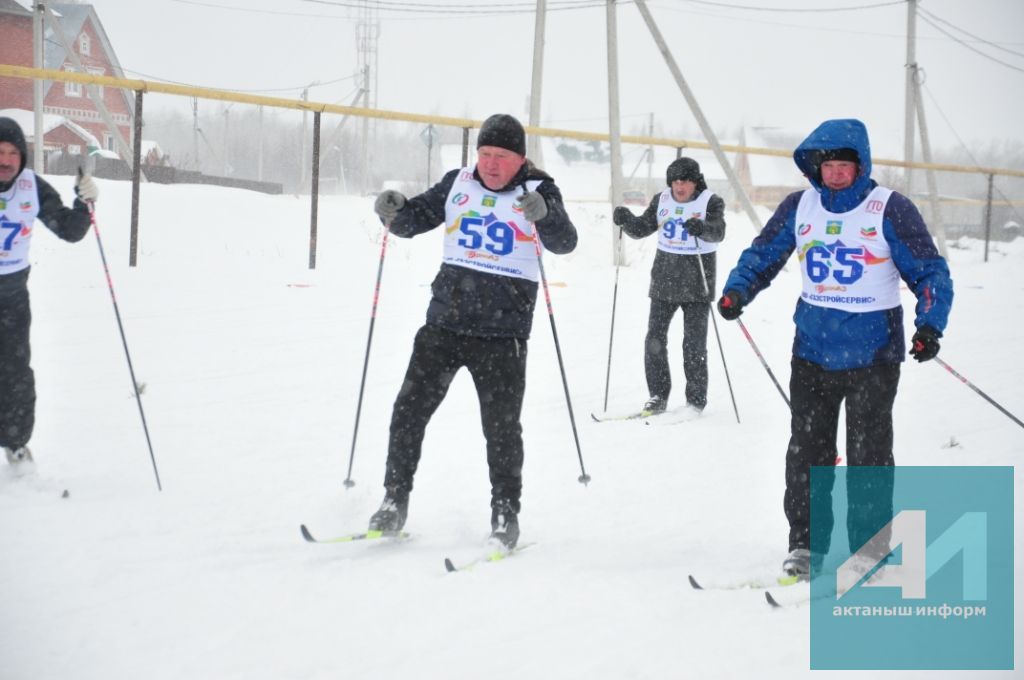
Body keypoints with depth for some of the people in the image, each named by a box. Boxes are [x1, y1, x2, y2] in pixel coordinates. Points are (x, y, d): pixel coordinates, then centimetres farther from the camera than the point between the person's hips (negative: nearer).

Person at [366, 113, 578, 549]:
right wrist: (393, 211, -13)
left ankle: (505, 513, 14)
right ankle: (394, 501, 15)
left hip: (503, 334, -3)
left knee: (502, 427, 0)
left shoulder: (537, 192, -3)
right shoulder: (458, 185, 6)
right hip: (444, 322, 3)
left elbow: (564, 242, -16)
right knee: (409, 411, 2)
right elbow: (415, 220, 10)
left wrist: (544, 214, -37)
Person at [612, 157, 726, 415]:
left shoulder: (711, 202, -7)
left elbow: (718, 232, -22)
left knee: (694, 343, -3)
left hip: (696, 283, -4)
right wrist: (626, 219, -11)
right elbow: (642, 228, 10)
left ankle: (696, 399, 6)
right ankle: (658, 396, 12)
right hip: (664, 280, 5)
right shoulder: (662, 200, 7)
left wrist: (702, 228, -45)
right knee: (655, 338, 3)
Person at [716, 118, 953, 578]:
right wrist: (737, 290, -7)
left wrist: (929, 325, -21)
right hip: (813, 349, 4)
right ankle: (805, 543, 17)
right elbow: (763, 255, 12)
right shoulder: (799, 207, 1)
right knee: (807, 450, 7)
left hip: (873, 353, -4)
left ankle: (870, 548, 9)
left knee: (868, 454, -1)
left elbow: (930, 272, -7)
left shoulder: (889, 209, -9)